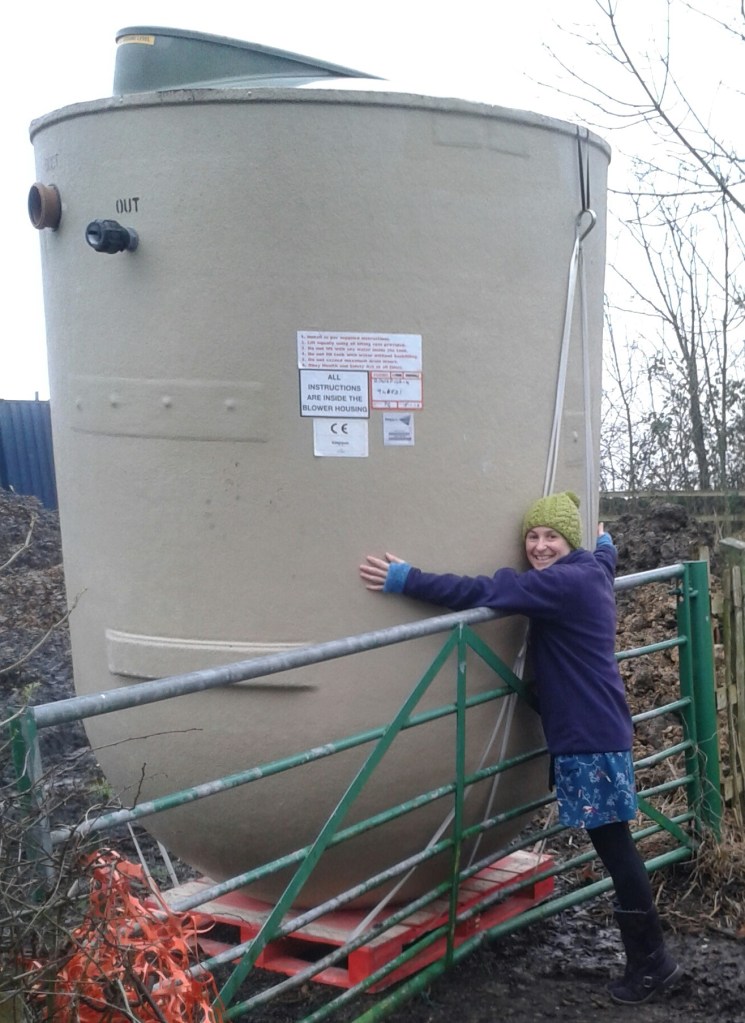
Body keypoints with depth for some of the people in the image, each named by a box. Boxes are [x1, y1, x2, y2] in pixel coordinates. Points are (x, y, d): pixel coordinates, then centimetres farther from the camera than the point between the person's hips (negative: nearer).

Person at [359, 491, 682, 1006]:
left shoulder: (565, 583, -19)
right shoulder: (589, 572, 11)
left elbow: (483, 592, -26)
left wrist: (407, 579, -26)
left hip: (591, 735, -11)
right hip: (592, 730, 11)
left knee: (613, 845, -3)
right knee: (614, 845, 16)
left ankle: (651, 962, 8)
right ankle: (650, 957, 26)